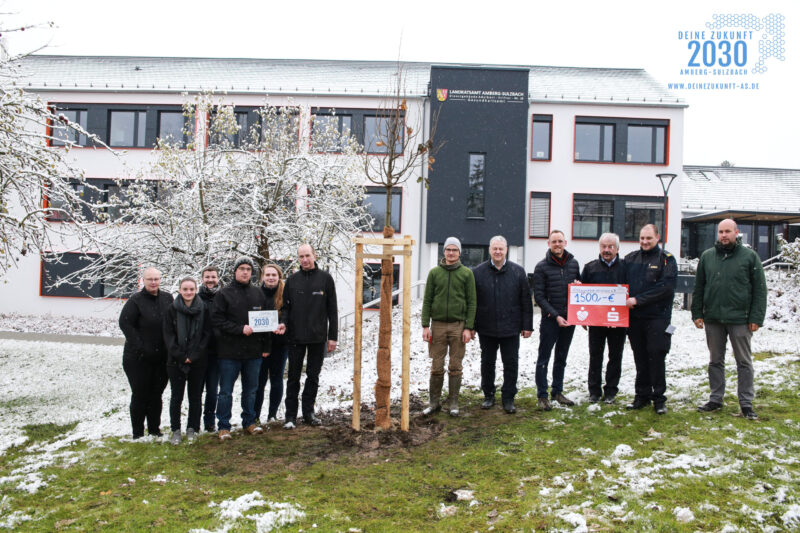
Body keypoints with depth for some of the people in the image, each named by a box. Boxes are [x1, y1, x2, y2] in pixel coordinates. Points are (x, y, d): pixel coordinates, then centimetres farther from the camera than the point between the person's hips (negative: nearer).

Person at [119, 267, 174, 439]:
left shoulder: (167, 298, 5)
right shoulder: (136, 300, -9)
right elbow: (125, 323, -13)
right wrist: (141, 347, -16)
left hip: (162, 358, 4)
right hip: (139, 358, -4)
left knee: (156, 394, 13)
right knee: (140, 394, 3)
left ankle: (154, 430, 25)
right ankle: (138, 433, 15)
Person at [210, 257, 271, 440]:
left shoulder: (258, 293, 10)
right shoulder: (224, 293, -2)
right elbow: (217, 319, -10)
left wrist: (265, 346, 8)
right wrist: (240, 329, -19)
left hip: (253, 351, 4)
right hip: (229, 351, -4)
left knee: (250, 389, 13)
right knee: (226, 391, 3)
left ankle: (249, 422, 25)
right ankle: (224, 427, 13)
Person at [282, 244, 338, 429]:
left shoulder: (325, 278, 1)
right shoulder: (292, 280, 5)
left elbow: (332, 309, 2)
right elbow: (285, 306, 7)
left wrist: (333, 336, -1)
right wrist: (283, 325, -11)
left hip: (318, 337, 0)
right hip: (296, 337, 0)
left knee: (313, 376, 10)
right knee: (294, 377, 5)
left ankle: (309, 412, 21)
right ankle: (290, 415, 12)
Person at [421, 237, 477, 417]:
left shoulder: (467, 273, 3)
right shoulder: (434, 272, 6)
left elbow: (471, 302, 1)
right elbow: (427, 300, 6)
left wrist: (468, 328, -6)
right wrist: (425, 325, -2)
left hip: (458, 326, -1)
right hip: (438, 325, 1)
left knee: (455, 367, 5)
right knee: (436, 367, 4)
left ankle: (453, 403, 15)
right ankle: (434, 402, 15)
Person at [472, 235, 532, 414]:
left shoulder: (518, 271, 2)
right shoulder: (478, 272, 0)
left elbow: (526, 301, 4)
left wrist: (527, 326, 0)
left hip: (510, 329, 0)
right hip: (486, 328, 0)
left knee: (511, 364, 5)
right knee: (487, 363, 11)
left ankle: (508, 399, 16)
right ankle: (488, 395, 26)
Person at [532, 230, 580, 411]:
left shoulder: (573, 263, 7)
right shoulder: (542, 267, -6)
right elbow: (539, 296, -8)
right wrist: (556, 316, -15)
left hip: (569, 318, 5)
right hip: (550, 319, -4)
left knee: (561, 358, 14)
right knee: (543, 359, 1)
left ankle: (557, 392, 26)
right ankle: (542, 396, 9)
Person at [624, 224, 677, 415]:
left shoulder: (666, 259, -2)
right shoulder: (630, 259, 13)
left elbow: (666, 287, -13)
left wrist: (638, 300, -15)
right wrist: (626, 301, -3)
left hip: (657, 317, -4)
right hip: (634, 317, 4)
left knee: (656, 357, -3)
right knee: (640, 359, 10)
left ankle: (659, 398, 7)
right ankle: (642, 395, 19)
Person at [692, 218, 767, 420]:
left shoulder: (749, 256, 0)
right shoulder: (707, 256, 8)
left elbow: (760, 289, -1)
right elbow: (698, 288, 12)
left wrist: (756, 318, -7)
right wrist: (697, 313, 5)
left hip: (740, 319, -3)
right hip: (713, 319, 3)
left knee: (744, 362, 5)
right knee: (715, 361, 11)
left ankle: (746, 403, 14)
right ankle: (715, 399, 21)